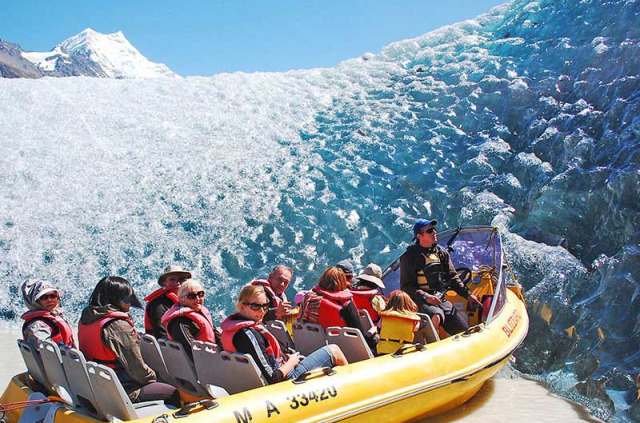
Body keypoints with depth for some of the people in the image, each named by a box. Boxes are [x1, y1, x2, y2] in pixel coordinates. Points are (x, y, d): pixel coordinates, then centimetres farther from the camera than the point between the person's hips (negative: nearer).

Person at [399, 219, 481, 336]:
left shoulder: (442, 252, 13)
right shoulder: (409, 257, -5)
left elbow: (452, 278, 17)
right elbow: (406, 287, -8)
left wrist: (468, 294, 6)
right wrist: (425, 296, -22)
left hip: (441, 300, 6)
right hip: (419, 301, -6)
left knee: (464, 330, -5)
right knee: (436, 317, -38)